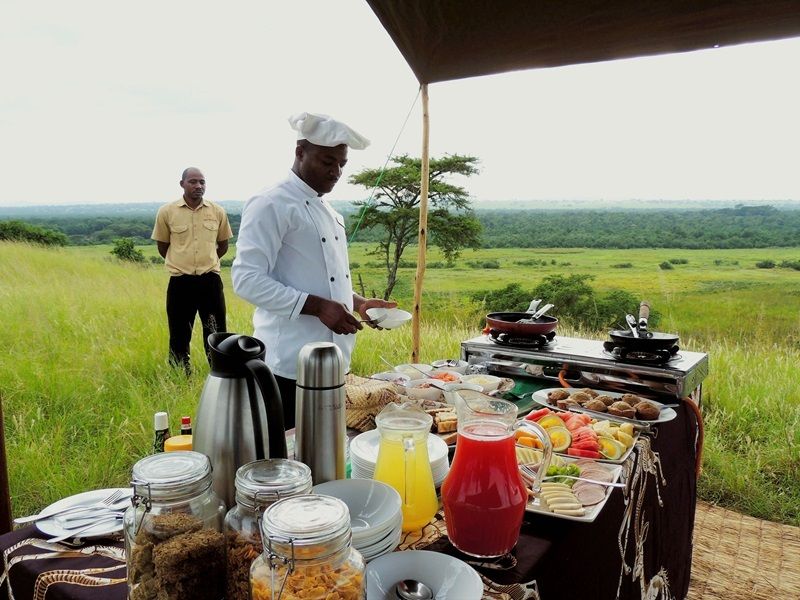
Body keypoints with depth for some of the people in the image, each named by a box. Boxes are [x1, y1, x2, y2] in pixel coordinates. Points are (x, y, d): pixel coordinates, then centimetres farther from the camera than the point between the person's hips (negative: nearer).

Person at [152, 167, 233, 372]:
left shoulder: (218, 211, 1)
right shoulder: (166, 212, -3)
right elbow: (162, 246, 8)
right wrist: (182, 264, 12)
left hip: (210, 280, 1)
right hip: (180, 282, -1)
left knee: (216, 333, 7)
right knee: (179, 335, 9)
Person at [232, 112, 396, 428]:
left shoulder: (329, 211, 16)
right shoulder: (271, 204, -11)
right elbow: (247, 280, -19)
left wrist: (359, 303, 7)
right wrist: (318, 307, -24)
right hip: (291, 366, -8)